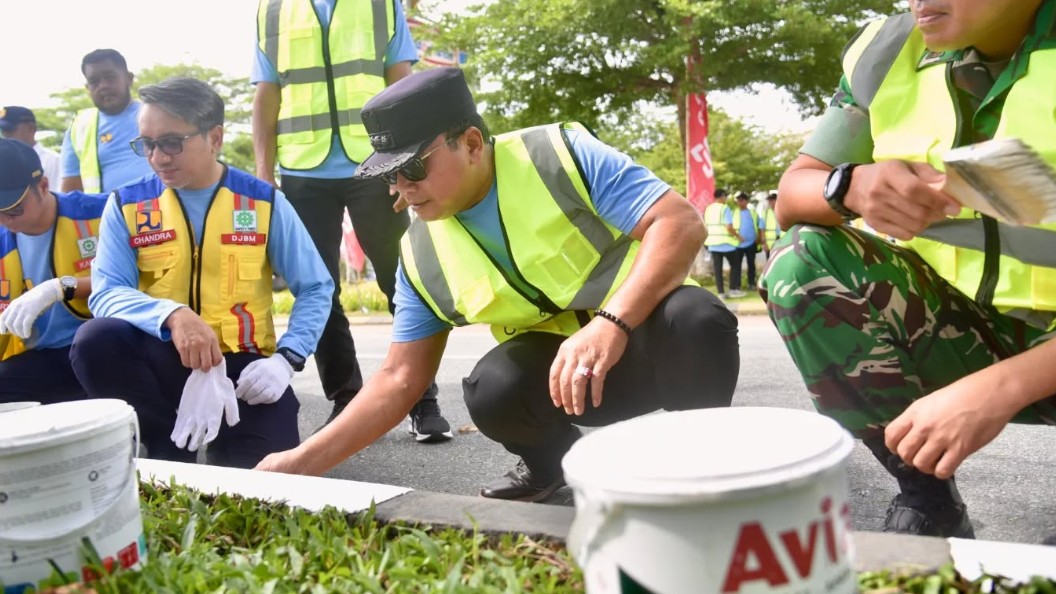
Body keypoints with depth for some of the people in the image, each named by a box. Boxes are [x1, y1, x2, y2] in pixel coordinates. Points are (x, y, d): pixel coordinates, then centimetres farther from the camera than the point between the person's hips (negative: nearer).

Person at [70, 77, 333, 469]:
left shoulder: (264, 202, -1)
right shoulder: (126, 204, 2)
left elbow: (315, 289, 1)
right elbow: (107, 292, -9)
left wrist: (286, 358, -15)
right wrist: (172, 315, -31)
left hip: (240, 363, -1)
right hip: (162, 357, 1)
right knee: (96, 341, -30)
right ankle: (171, 446, -6)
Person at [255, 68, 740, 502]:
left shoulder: (562, 155, -16)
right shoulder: (421, 255, -4)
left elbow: (681, 223, -23)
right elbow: (400, 378, 0)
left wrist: (611, 322, -38)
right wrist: (305, 460, -9)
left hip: (645, 333, -2)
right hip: (558, 367, 3)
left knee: (697, 318, -35)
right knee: (493, 389, -29)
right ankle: (552, 462, 6)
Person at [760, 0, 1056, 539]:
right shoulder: (885, 52, -4)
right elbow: (791, 198, -4)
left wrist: (999, 388, -36)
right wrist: (851, 185, -26)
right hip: (953, 329, 4)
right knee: (798, 262, -19)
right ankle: (927, 500, -5)